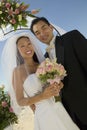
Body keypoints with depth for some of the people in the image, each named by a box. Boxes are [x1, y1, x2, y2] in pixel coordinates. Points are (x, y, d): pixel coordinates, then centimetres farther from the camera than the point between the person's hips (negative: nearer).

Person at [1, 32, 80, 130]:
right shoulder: (18, 70, -7)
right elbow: (20, 101, -7)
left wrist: (58, 86, -7)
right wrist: (42, 96, -21)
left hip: (60, 109, 5)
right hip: (44, 115, -5)